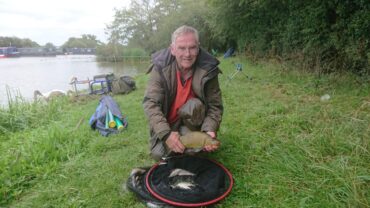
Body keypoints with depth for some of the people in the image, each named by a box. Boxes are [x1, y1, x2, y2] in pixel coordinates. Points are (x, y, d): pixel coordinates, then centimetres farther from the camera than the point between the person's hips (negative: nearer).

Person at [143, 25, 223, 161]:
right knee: (158, 154, -12)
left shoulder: (208, 70, -20)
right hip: (166, 122, 1)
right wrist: (166, 133, -39)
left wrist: (209, 130, -35)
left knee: (194, 105, -31)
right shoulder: (161, 67, -22)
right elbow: (150, 103, -27)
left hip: (191, 119, 0)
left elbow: (215, 106, -17)